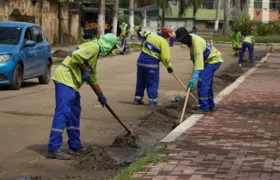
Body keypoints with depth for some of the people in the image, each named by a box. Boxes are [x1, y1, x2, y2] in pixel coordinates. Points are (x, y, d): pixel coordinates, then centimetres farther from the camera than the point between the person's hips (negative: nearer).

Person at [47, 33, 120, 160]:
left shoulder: (96, 53, 26)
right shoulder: (94, 47, -7)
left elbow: (93, 77, 34)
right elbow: (76, 55, -24)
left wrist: (101, 96, 38)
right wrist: (85, 70, -12)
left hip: (71, 82, 11)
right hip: (65, 78, -11)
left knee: (74, 113, 15)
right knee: (63, 111, -15)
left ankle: (75, 146, 23)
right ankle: (53, 149, -19)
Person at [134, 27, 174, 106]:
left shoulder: (150, 35, 7)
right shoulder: (163, 42, -11)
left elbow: (143, 34, 30)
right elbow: (165, 57, -13)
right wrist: (168, 66, 1)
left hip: (141, 60, 6)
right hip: (152, 63, -6)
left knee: (140, 81, 16)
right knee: (152, 83, 5)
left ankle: (137, 99, 22)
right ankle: (153, 101, 5)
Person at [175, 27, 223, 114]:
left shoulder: (196, 43, -34)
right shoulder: (190, 38, -5)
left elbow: (199, 61, -42)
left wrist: (193, 78, -48)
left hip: (213, 60, -10)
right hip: (208, 59, 10)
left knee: (202, 81, -17)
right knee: (207, 83, 15)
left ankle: (204, 108, -15)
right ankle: (210, 105, 26)